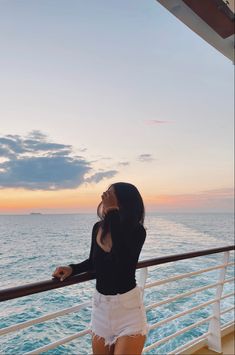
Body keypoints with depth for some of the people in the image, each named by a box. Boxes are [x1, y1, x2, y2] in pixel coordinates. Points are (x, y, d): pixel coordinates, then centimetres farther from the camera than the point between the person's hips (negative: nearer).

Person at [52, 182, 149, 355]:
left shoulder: (137, 231, -20)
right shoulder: (98, 228, -5)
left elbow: (124, 258, -41)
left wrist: (112, 211, -38)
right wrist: (72, 268, -7)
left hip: (128, 307, -5)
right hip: (101, 305, 5)